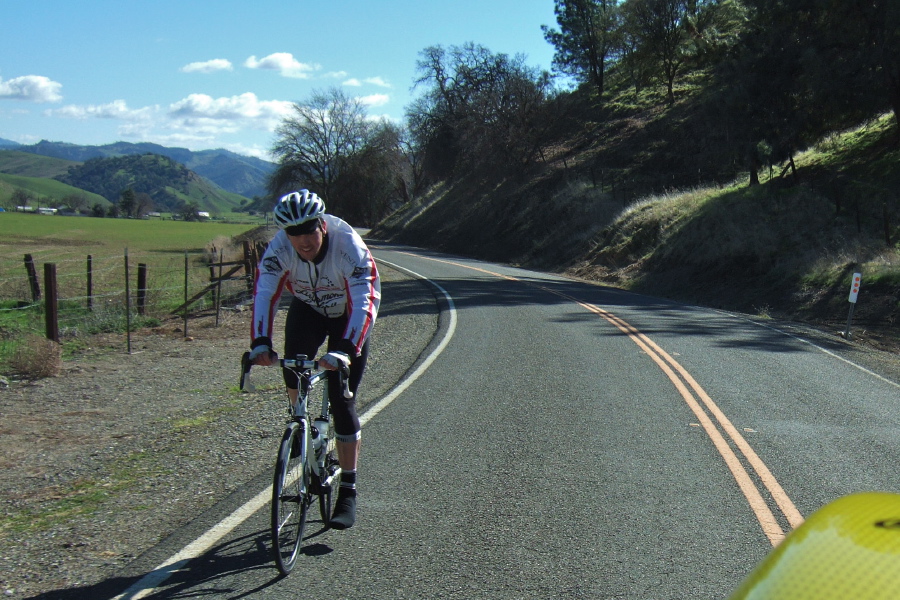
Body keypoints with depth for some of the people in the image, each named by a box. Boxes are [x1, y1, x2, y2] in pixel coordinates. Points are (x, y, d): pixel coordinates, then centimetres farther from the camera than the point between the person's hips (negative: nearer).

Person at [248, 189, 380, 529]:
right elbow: (264, 295, -34)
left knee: (342, 402, -10)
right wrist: (260, 344, -49)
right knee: (293, 360, -25)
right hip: (307, 309, 3)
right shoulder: (279, 248, -27)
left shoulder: (348, 245, -35)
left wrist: (345, 349, -55)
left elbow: (365, 301, -42)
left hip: (349, 317, -3)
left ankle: (348, 492, -2)